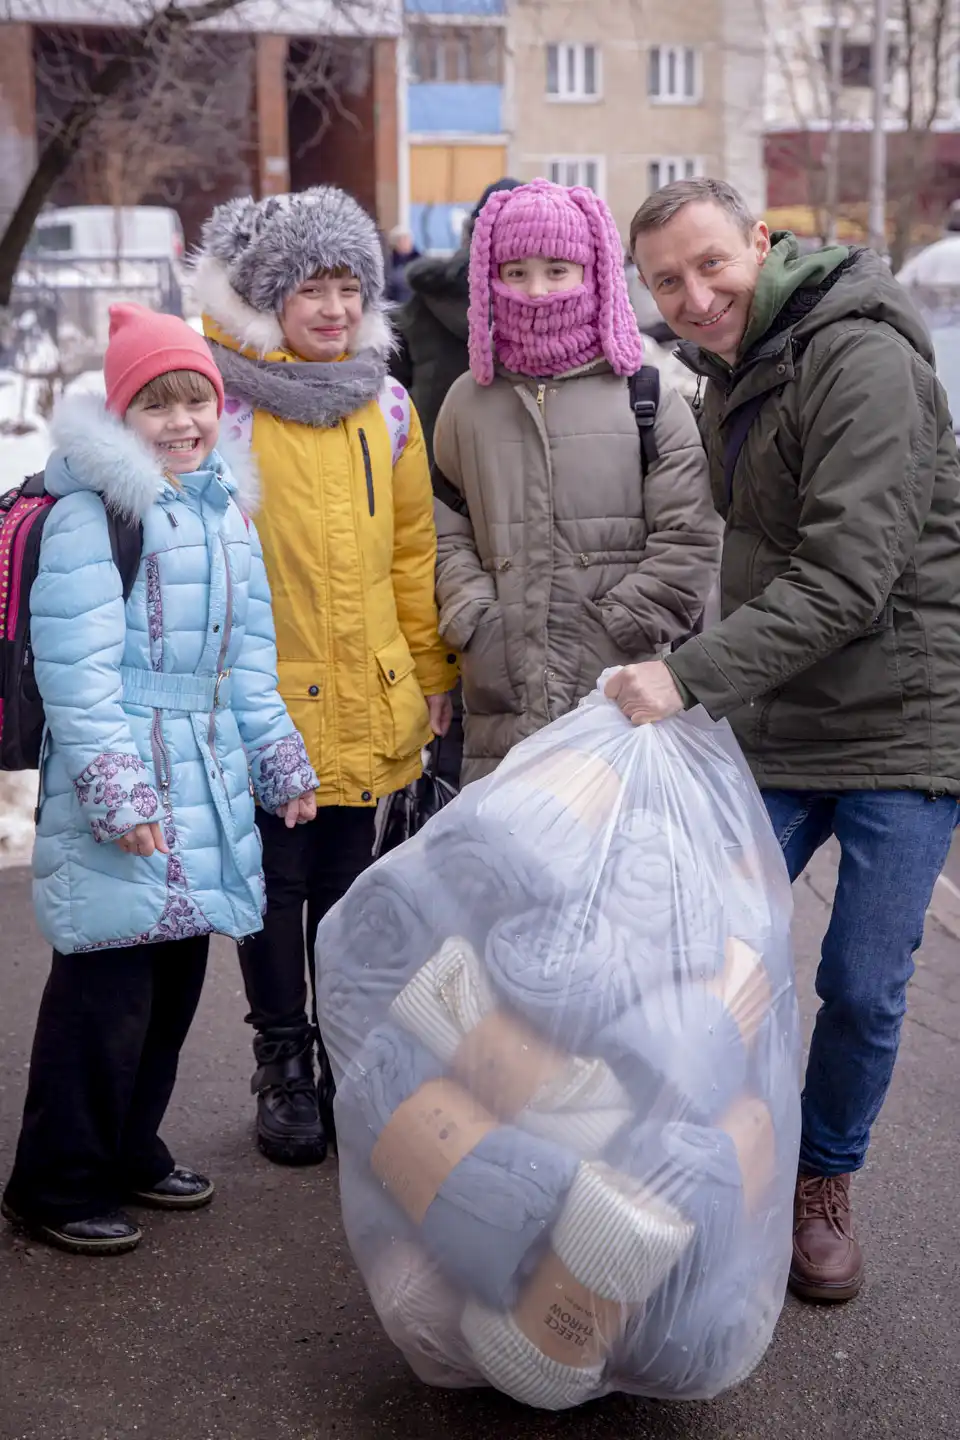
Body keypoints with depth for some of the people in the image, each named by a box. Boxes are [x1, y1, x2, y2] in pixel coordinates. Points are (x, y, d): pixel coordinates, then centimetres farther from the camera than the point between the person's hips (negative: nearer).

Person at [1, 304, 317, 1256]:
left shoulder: (226, 509, 14)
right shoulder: (89, 515, -12)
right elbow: (77, 669, -17)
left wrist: (278, 756, 18)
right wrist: (116, 784, -22)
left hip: (205, 781, 8)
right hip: (117, 792, -8)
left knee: (175, 979, 15)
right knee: (106, 990, -3)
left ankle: (130, 1149, 33)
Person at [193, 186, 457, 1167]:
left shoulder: (385, 404, 8)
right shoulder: (223, 398, -6)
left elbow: (413, 546, 12)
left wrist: (431, 667, 10)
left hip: (365, 697, 4)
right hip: (264, 694, -4)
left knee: (345, 881, 14)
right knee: (275, 882, 7)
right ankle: (283, 1066, 23)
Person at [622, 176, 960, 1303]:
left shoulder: (863, 362, -17)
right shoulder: (729, 385, 11)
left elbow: (848, 574, -26)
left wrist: (692, 675, -29)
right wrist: (700, 682, 15)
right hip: (777, 728, 7)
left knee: (863, 990, 1)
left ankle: (824, 1185, 26)